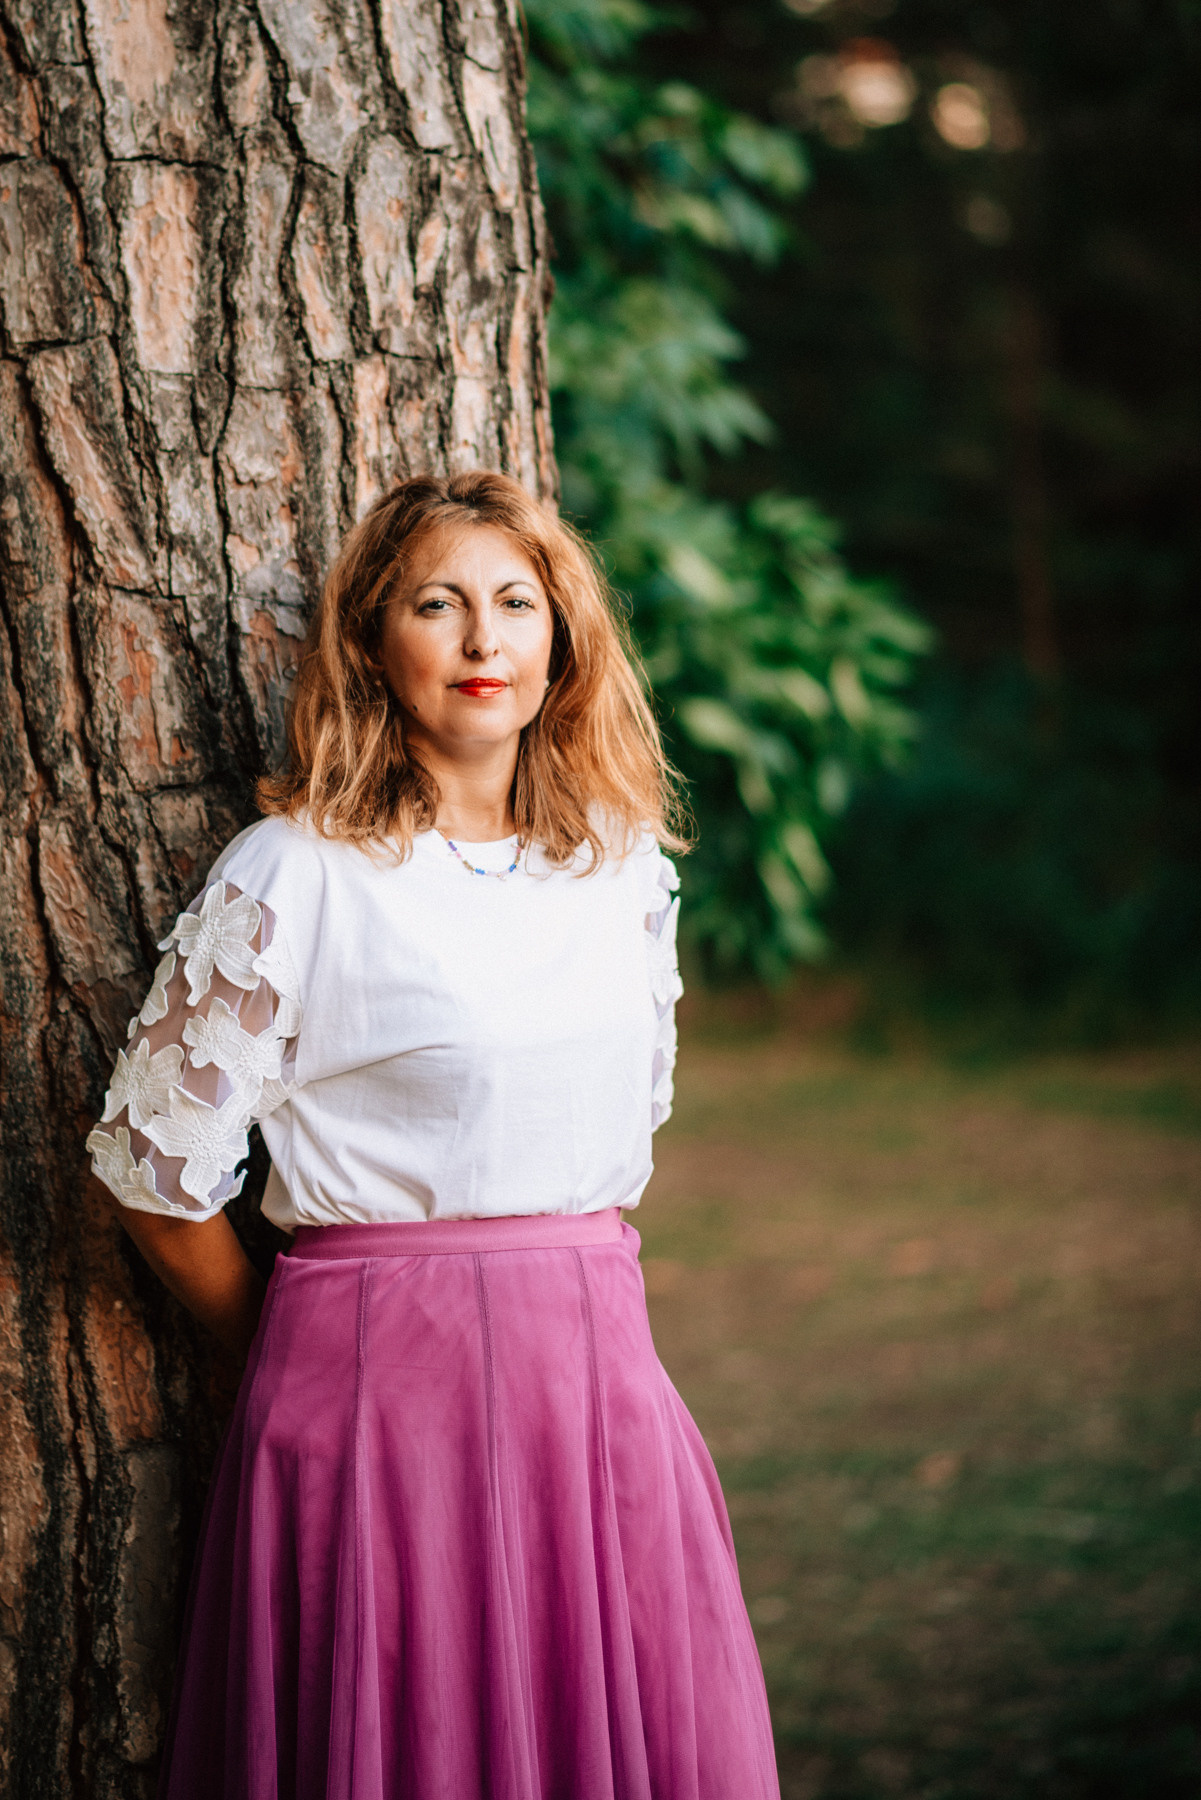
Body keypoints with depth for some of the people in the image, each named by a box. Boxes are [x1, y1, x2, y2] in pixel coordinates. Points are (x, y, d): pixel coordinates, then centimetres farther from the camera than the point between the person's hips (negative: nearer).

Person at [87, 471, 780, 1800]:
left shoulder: (627, 866, 9)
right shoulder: (292, 875, -7)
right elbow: (154, 1168, -3)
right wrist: (305, 1358, 7)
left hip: (599, 1377, 5)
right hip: (379, 1388, -5)